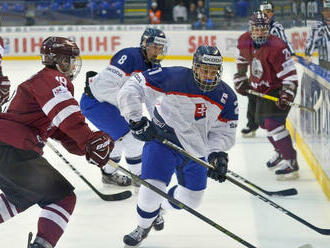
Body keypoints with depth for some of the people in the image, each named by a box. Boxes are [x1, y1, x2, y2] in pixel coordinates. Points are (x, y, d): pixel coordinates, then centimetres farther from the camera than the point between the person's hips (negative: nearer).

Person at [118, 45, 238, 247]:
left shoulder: (227, 97, -8)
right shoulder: (173, 78, -23)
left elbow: (224, 132, -2)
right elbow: (132, 89, -20)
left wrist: (217, 155, -20)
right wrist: (136, 120, -28)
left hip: (195, 151, 5)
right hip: (161, 139, -5)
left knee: (191, 199, 14)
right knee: (153, 189, -17)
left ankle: (158, 208, 48)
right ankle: (143, 226, 16)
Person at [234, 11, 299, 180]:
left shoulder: (276, 47, -29)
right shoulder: (245, 42, -7)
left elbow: (290, 73, -27)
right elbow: (242, 59, 16)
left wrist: (286, 95, -35)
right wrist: (240, 78, 13)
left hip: (280, 88, -8)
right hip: (262, 88, 8)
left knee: (273, 123, -21)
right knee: (262, 121, 21)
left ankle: (291, 163, -21)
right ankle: (280, 152, 44)